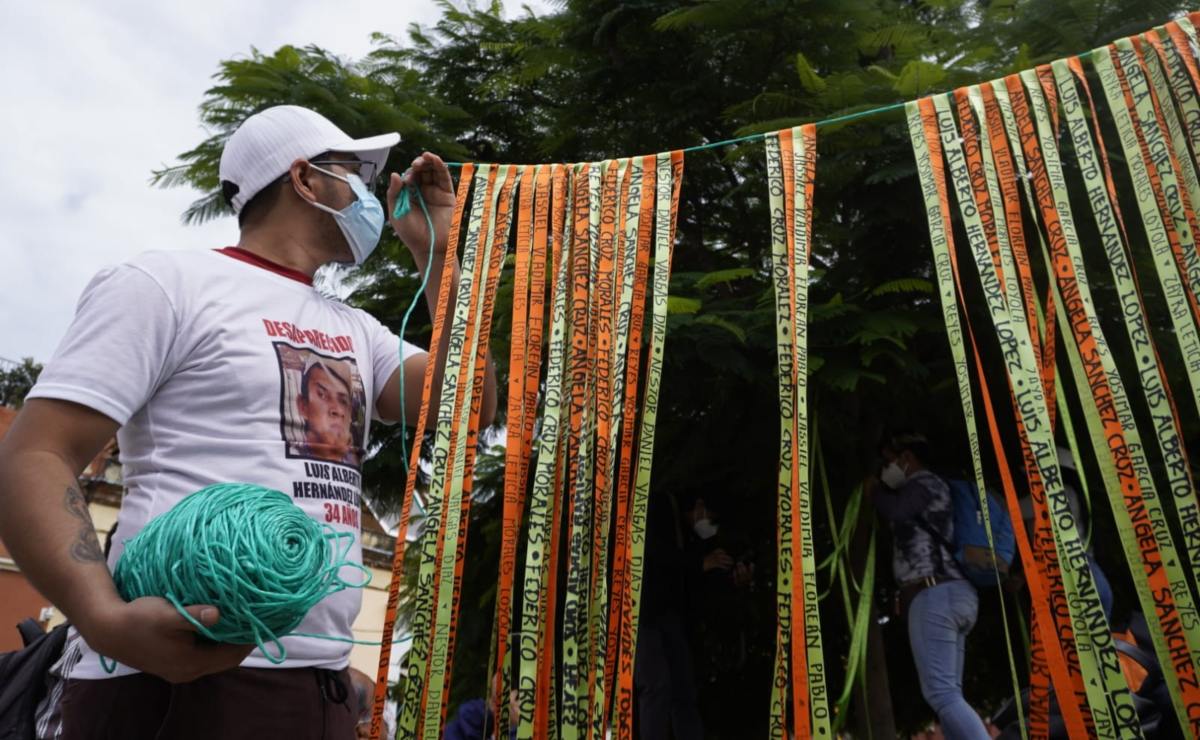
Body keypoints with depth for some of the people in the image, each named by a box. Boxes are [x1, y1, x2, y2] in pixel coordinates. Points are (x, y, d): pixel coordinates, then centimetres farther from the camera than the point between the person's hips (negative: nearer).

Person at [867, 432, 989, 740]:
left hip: (935, 594, -10)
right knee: (948, 694, 6)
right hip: (950, 594, 10)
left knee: (941, 692, -16)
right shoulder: (923, 490, 29)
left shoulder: (924, 483, 0)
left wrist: (874, 491, 0)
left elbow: (895, 510, -19)